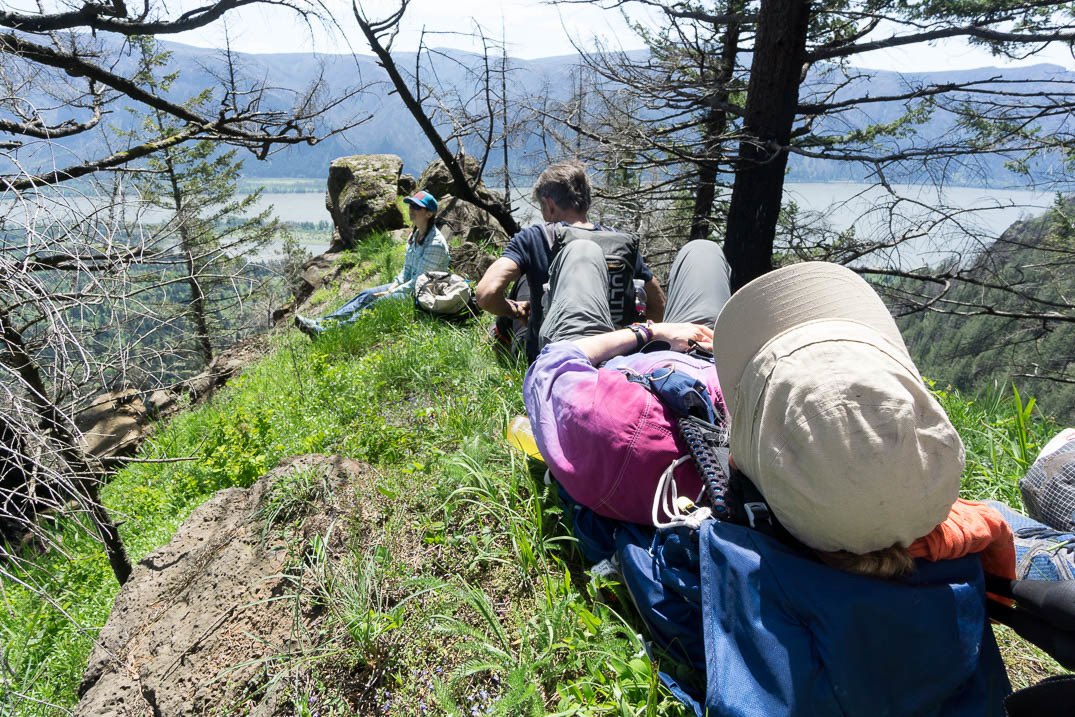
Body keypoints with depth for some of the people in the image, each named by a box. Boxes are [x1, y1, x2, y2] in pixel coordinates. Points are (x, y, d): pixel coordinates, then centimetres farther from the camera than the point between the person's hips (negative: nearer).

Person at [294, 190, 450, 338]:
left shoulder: (435, 243, -19)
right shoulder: (414, 236, 11)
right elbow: (406, 270, 14)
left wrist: (389, 294, -17)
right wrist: (392, 288, -3)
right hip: (411, 286, 9)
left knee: (380, 302, -25)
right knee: (368, 294, -4)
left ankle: (328, 332, -28)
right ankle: (320, 323, -8)